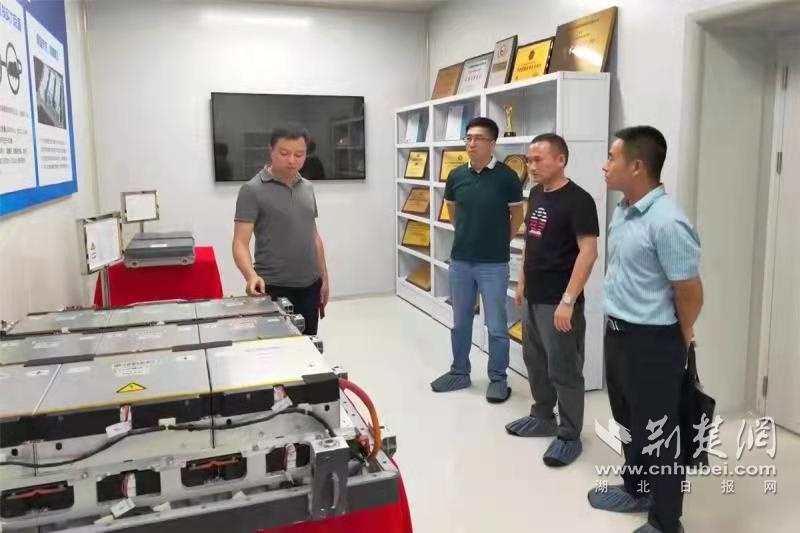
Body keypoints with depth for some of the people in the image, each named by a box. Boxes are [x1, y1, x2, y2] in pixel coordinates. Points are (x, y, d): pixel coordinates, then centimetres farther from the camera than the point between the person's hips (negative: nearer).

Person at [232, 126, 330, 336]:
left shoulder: (307, 188, 10)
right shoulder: (252, 190, -9)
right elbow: (241, 243, -14)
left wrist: (324, 277, 15)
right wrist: (251, 275, -31)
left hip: (309, 286, 6)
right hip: (274, 288, -5)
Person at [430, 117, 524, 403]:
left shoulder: (506, 177, -9)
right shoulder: (456, 175, 1)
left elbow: (517, 215, 3)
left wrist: (500, 240, 8)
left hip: (494, 263, -4)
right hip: (460, 261, 4)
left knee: (496, 326, 5)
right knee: (460, 322, 15)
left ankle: (498, 379, 20)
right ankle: (459, 372, 30)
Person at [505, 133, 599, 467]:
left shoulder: (578, 200, -15)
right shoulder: (536, 194, 10)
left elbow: (588, 252, -20)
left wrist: (568, 301, -24)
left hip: (558, 302, -8)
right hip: (532, 298, 8)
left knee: (564, 371, 2)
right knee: (535, 362, 19)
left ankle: (570, 436, 16)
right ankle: (542, 418, 36)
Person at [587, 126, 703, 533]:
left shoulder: (667, 223, -24)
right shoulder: (622, 209, 4)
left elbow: (690, 292, -18)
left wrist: (676, 339, -1)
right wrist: (619, 324, 19)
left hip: (652, 342, -9)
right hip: (617, 332, 9)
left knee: (656, 433, 7)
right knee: (628, 421, 24)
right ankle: (635, 489, 45)